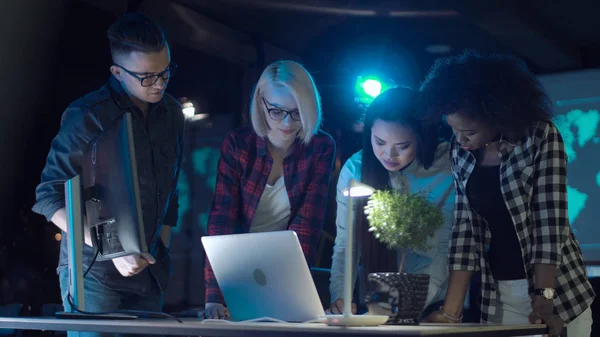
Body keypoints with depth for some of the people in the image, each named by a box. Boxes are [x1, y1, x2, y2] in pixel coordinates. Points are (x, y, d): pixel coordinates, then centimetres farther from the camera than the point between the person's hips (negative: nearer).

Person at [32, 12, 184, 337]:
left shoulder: (171, 113, 6)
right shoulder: (88, 117, -13)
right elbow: (50, 199, -13)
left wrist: (162, 251, 11)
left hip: (151, 274, 6)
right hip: (94, 273, -5)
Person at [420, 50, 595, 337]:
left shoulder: (540, 137, -13)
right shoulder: (461, 153, -1)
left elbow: (550, 221, -18)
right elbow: (465, 227, -1)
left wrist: (544, 301, -25)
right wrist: (450, 312, -8)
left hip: (556, 290, -4)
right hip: (497, 296, 4)